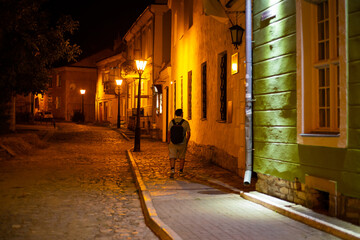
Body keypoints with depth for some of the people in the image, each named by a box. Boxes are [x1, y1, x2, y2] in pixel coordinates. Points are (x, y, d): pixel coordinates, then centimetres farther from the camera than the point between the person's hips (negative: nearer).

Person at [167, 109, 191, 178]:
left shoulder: (171, 122, -7)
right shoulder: (185, 122, -9)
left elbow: (169, 133, -5)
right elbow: (188, 134, -4)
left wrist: (168, 142, 6)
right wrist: (186, 142, 11)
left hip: (173, 144, 0)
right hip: (182, 144, 0)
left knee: (172, 157, 3)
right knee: (182, 157, 19)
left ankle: (172, 170, -19)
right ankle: (181, 172, 25)